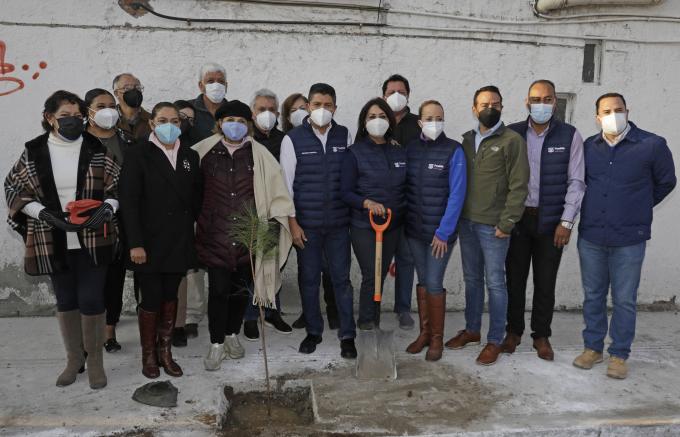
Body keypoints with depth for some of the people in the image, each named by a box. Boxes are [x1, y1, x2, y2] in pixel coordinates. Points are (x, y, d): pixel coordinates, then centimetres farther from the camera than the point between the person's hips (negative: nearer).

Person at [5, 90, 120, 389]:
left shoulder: (97, 150, -2)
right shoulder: (33, 153, 0)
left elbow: (117, 187, 2)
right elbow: (13, 188, 4)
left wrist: (106, 209, -19)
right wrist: (44, 213, -11)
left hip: (93, 241, -2)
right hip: (53, 242, 2)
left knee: (91, 301, 0)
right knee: (66, 301, 14)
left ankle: (95, 361, 20)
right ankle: (74, 359, 31)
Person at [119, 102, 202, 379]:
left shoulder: (190, 156, 9)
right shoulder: (138, 155, -5)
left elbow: (196, 199, 10)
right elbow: (129, 202, -10)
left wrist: (196, 237, 3)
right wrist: (135, 243, -16)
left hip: (179, 243, 4)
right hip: (150, 243, -4)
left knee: (170, 297, 12)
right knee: (151, 299, 3)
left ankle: (165, 351, 24)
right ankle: (148, 355, 21)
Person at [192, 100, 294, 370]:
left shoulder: (258, 154, 0)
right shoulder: (204, 152, 1)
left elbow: (276, 187, 1)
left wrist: (273, 220, -4)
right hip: (216, 235, -1)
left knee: (241, 288, 12)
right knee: (218, 289, -2)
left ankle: (232, 334, 34)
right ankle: (217, 343, 16)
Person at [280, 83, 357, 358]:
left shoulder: (345, 136, 4)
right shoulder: (293, 139, -2)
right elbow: (286, 184, -2)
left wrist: (354, 212, 4)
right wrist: (292, 222, -6)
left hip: (338, 222, 1)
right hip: (306, 224, -1)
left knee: (341, 278, 5)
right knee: (309, 279, 9)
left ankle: (347, 335, 15)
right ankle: (313, 331, 25)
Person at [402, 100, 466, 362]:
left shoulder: (453, 151, -8)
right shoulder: (411, 149, 4)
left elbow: (457, 194, -12)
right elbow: (404, 187, 8)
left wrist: (444, 231, -15)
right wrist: (402, 221, 1)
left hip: (440, 231, -4)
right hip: (414, 230, 4)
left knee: (434, 283, -1)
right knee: (422, 281, 13)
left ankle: (437, 338, 17)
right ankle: (424, 333, 27)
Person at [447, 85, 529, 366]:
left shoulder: (512, 141, -6)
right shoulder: (468, 139, 11)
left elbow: (518, 186, -10)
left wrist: (507, 222, -14)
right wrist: (457, 216, 8)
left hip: (493, 226, -5)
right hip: (466, 222, 6)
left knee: (495, 282, 3)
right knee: (472, 279, 15)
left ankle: (494, 341, 15)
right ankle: (472, 330, 30)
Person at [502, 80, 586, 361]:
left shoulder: (570, 136, -1)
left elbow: (576, 182, -2)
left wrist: (566, 222, -7)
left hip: (551, 221, -1)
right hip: (516, 218, 1)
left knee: (545, 282, 8)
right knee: (515, 277, 9)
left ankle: (541, 335, 25)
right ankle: (513, 331, 26)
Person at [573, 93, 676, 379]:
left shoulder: (652, 145, -7)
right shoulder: (588, 147, 2)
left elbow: (666, 182, 9)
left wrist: (638, 207, 15)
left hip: (629, 239, -3)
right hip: (591, 237, 3)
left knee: (624, 300, 7)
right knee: (592, 296, 12)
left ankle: (619, 355, 21)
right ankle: (592, 348, 26)